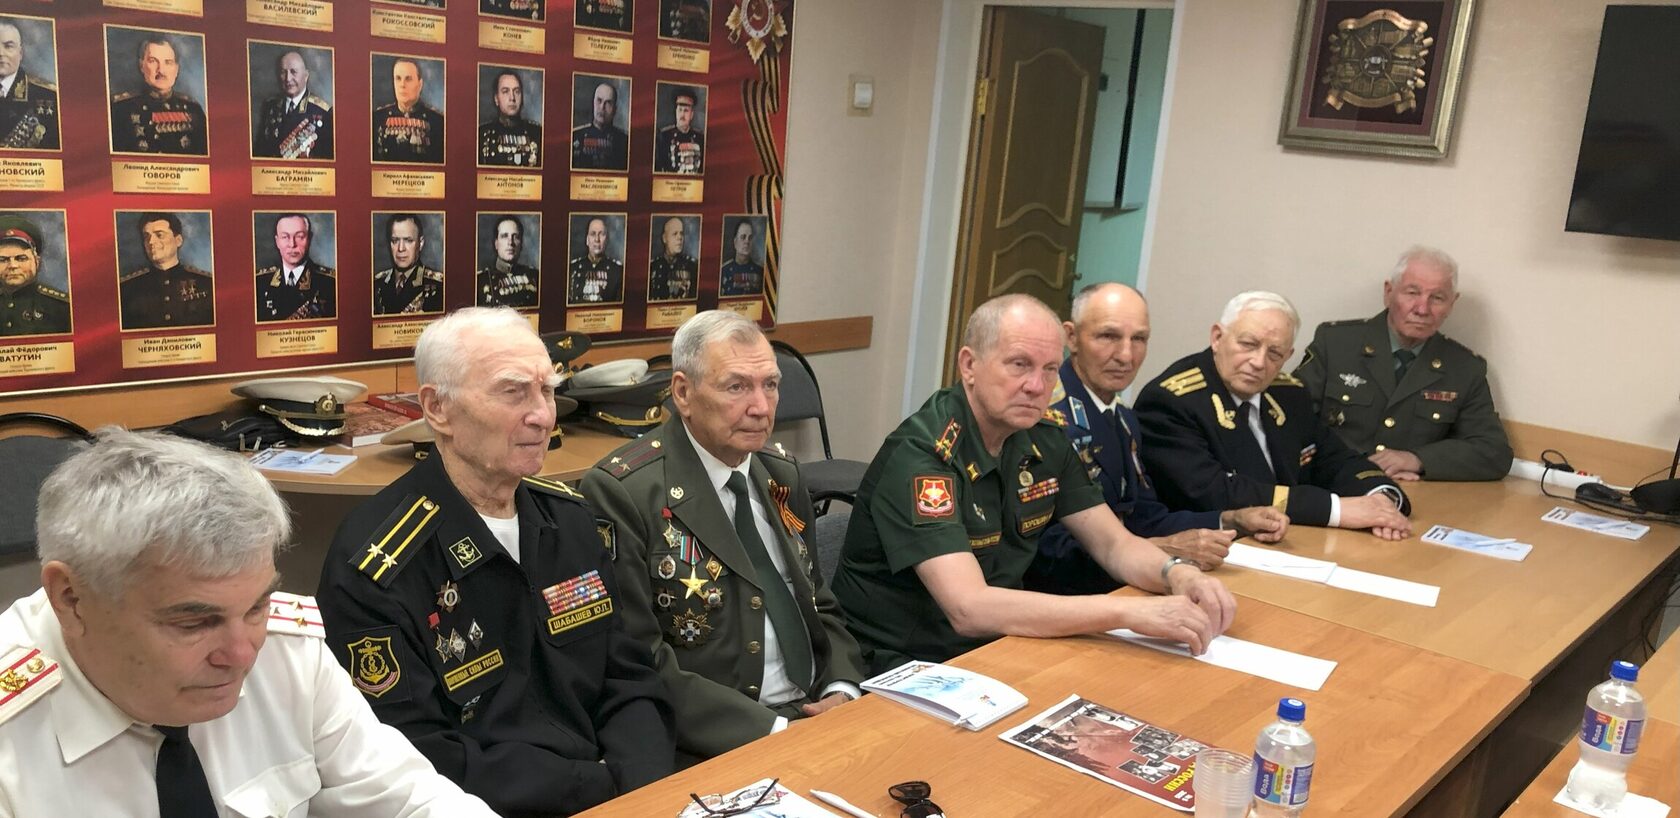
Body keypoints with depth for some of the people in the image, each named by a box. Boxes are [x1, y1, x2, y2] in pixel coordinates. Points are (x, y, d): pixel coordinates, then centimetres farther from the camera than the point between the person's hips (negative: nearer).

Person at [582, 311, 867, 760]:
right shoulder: (622, 492, -11)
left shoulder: (782, 474, 10)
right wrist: (773, 731, -19)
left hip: (817, 711, 7)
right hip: (712, 744, -6)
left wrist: (842, 691, -2)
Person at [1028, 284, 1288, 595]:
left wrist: (1232, 521, 3)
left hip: (1121, 587, 9)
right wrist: (1164, 549, -26)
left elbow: (1144, 518, 16)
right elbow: (1050, 548, -23)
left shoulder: (1124, 420, 13)